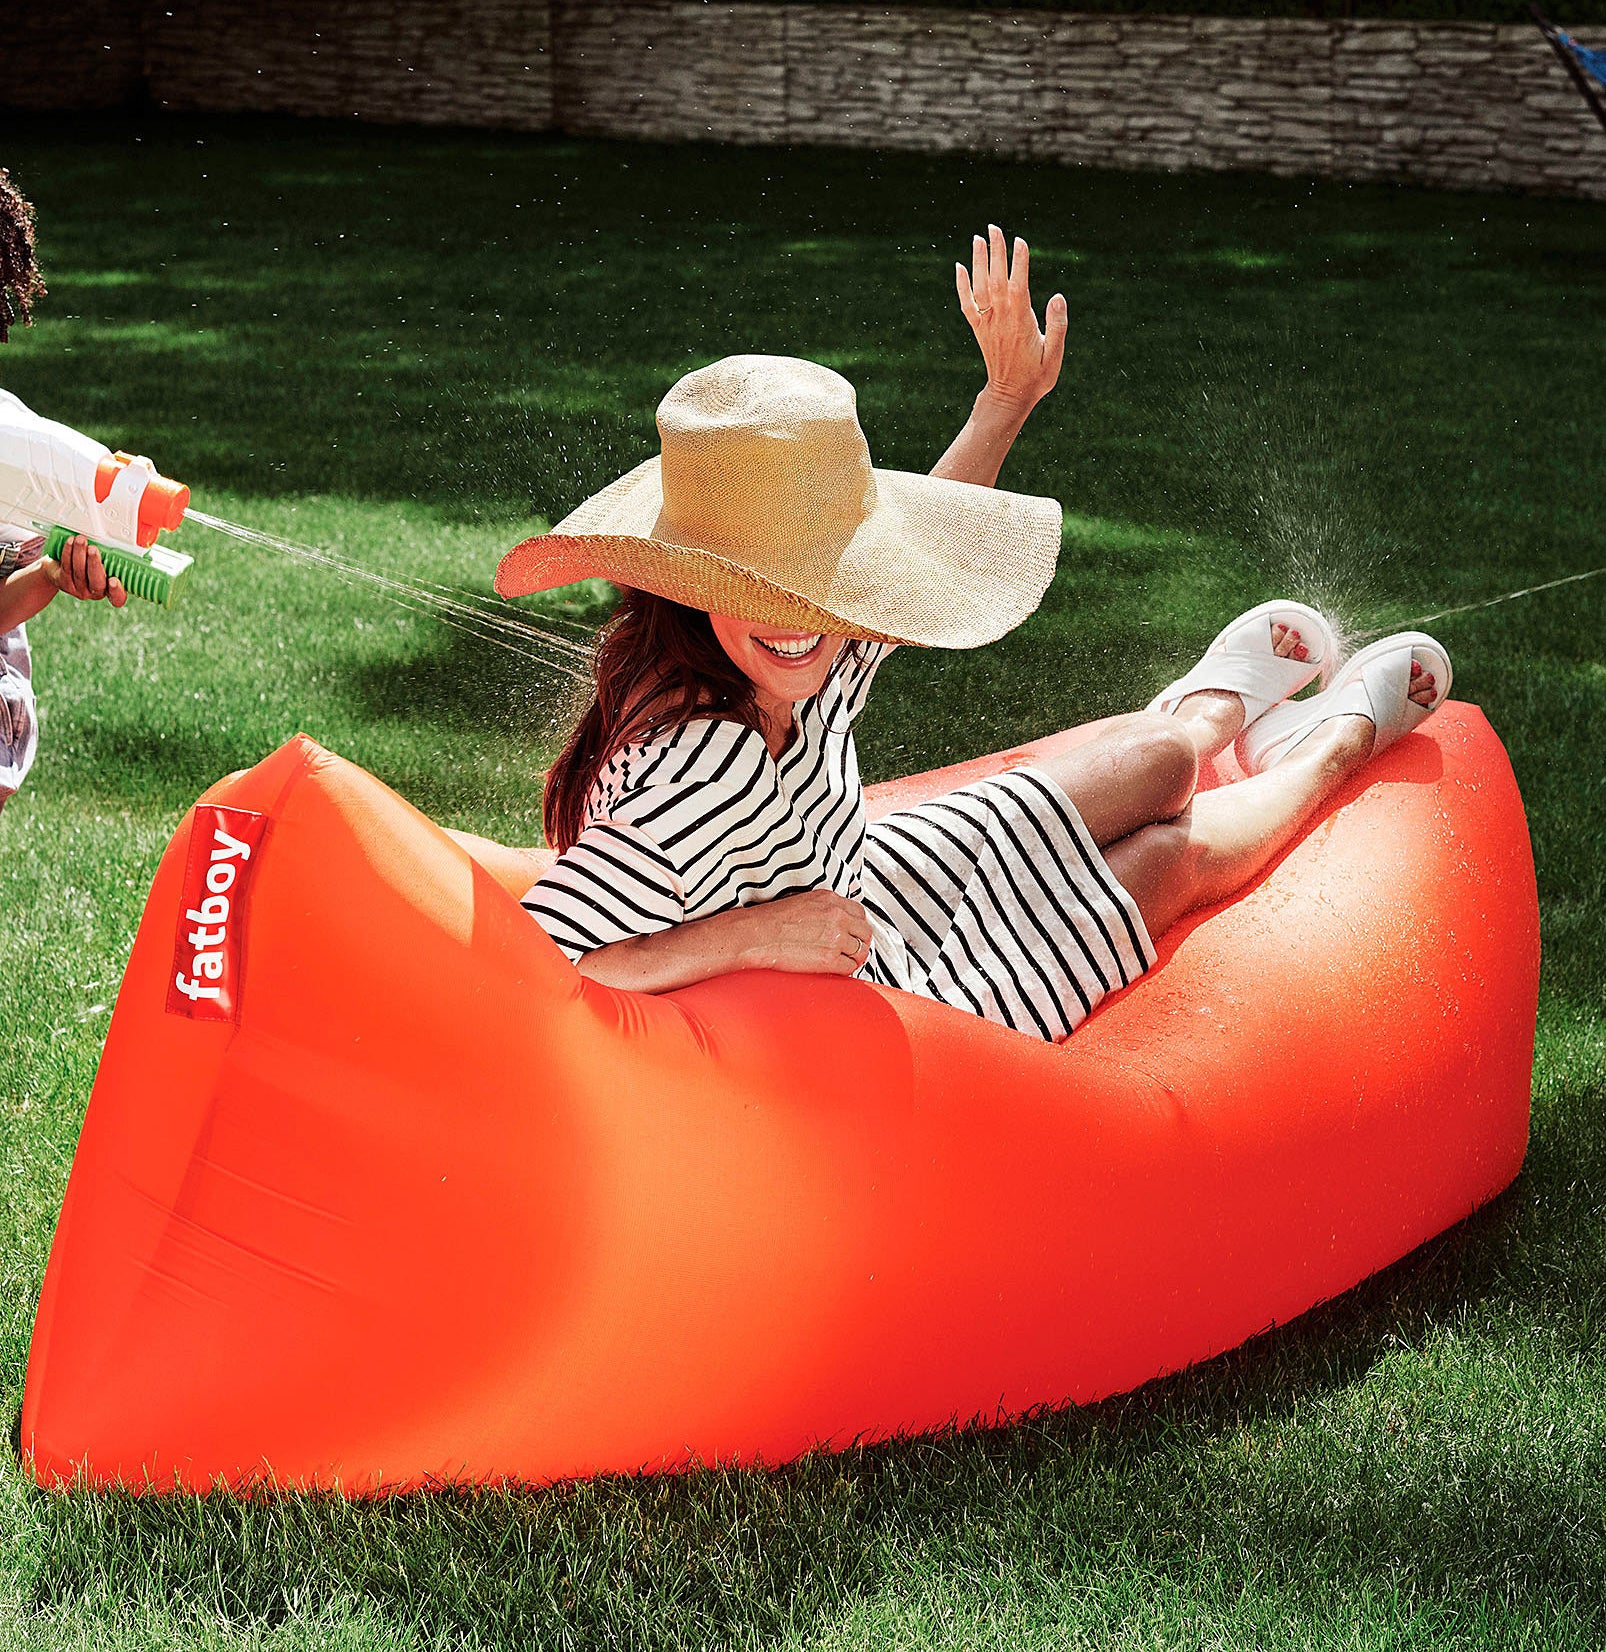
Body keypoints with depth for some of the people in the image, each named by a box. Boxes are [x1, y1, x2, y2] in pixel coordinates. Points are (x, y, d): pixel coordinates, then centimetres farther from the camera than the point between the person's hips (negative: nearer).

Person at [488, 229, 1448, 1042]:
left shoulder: (814, 656, -16)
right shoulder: (696, 769, -42)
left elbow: (905, 561, 8)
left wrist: (1008, 397, 15)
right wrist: (751, 936, -44)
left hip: (858, 939, 7)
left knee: (1154, 762, 20)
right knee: (1178, 853, 10)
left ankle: (1219, 706, 61)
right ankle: (1340, 741, 45)